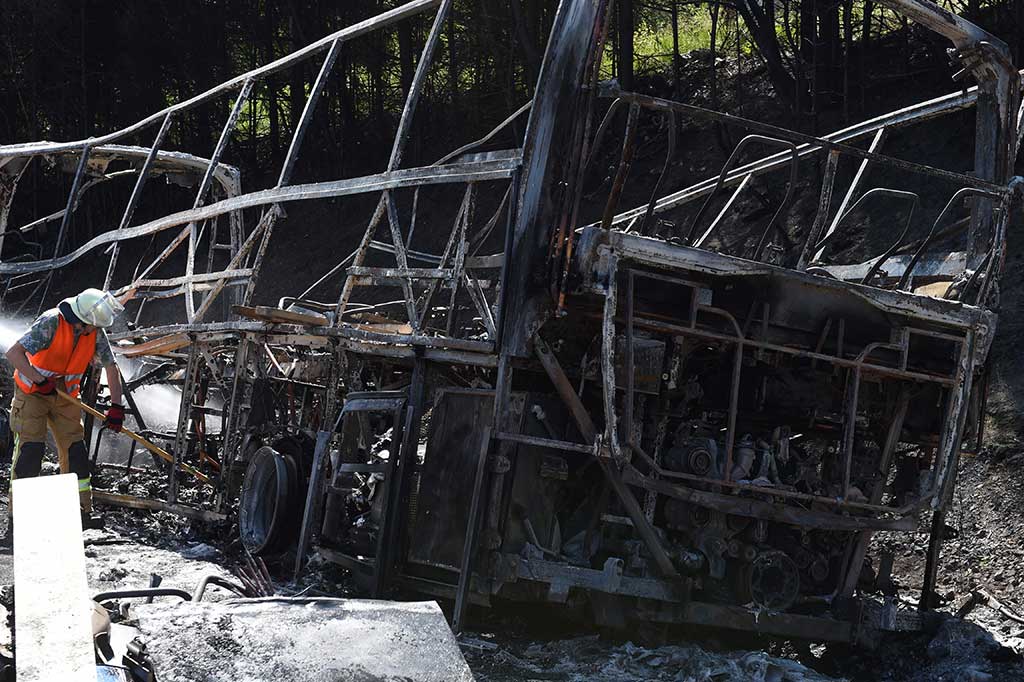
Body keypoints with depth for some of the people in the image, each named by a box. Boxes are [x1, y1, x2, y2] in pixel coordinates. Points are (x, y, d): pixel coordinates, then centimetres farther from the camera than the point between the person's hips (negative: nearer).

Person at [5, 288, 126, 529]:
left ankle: (81, 511, 8)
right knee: (31, 449, -12)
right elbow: (14, 353, -30)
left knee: (75, 450, 2)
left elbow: (111, 367, -2)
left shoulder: (95, 332, -9)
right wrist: (40, 381, -35)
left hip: (65, 396, 6)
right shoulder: (51, 322, -27)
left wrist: (116, 407, -9)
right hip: (32, 393, -5)